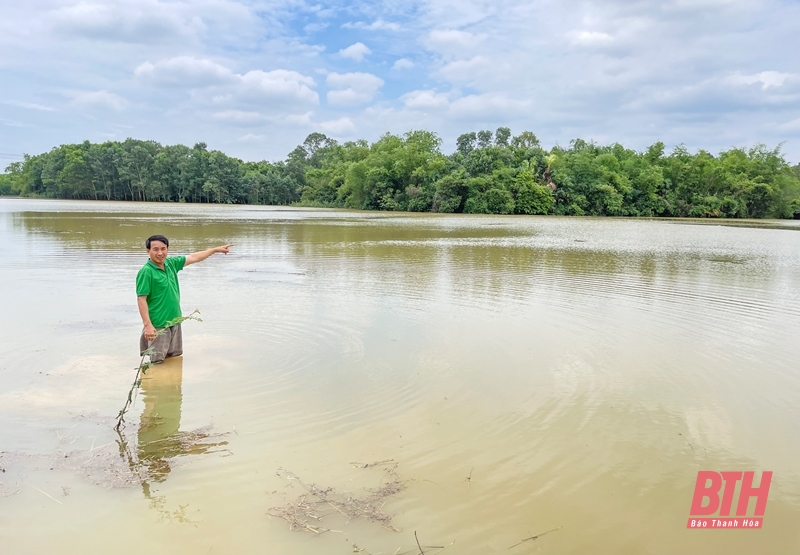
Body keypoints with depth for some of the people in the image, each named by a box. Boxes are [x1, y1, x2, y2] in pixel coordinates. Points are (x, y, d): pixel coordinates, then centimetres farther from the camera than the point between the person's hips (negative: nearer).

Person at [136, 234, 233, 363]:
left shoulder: (171, 263, 3)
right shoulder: (146, 272, -16)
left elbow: (193, 258, 16)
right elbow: (141, 299, -18)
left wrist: (216, 249, 22)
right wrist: (147, 325, -24)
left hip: (175, 322, 7)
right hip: (158, 326, -7)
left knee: (175, 357, 18)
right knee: (158, 362, 0)